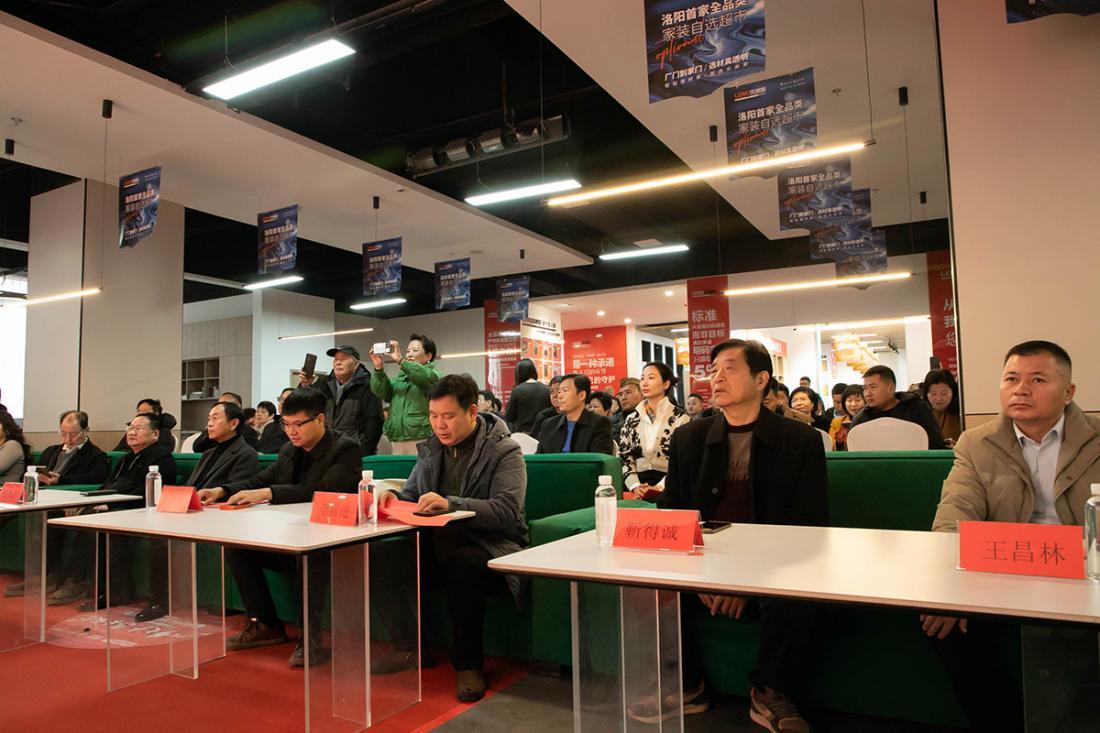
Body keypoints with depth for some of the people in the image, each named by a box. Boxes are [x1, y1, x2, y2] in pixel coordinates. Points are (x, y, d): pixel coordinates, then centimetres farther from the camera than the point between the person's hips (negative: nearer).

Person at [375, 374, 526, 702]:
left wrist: (451, 503, -33)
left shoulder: (503, 451, -8)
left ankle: (469, 663, -15)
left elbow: (507, 510, -20)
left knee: (462, 563, -37)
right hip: (439, 540, 6)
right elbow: (410, 495, 19)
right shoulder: (430, 448, 12)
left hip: (488, 543, -5)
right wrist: (393, 497, -7)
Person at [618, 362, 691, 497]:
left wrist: (659, 487, -14)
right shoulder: (632, 419, 12)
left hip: (669, 489, -2)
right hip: (639, 487, 3)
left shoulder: (680, 419, 1)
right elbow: (624, 457, 9)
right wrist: (635, 485, -6)